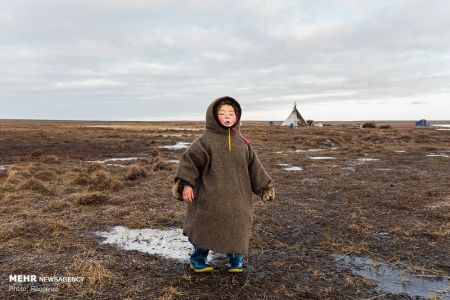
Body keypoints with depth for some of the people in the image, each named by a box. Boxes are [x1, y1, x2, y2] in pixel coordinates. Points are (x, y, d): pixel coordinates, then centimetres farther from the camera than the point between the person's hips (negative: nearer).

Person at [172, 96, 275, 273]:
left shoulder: (242, 143, 6)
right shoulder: (206, 140, -7)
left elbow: (254, 166, 11)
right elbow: (189, 160, -9)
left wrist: (265, 186, 9)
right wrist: (186, 184, -17)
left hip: (237, 198, 4)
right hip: (210, 197, -3)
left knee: (237, 228, 10)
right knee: (206, 228, 8)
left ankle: (236, 260, 32)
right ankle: (198, 259, 30)